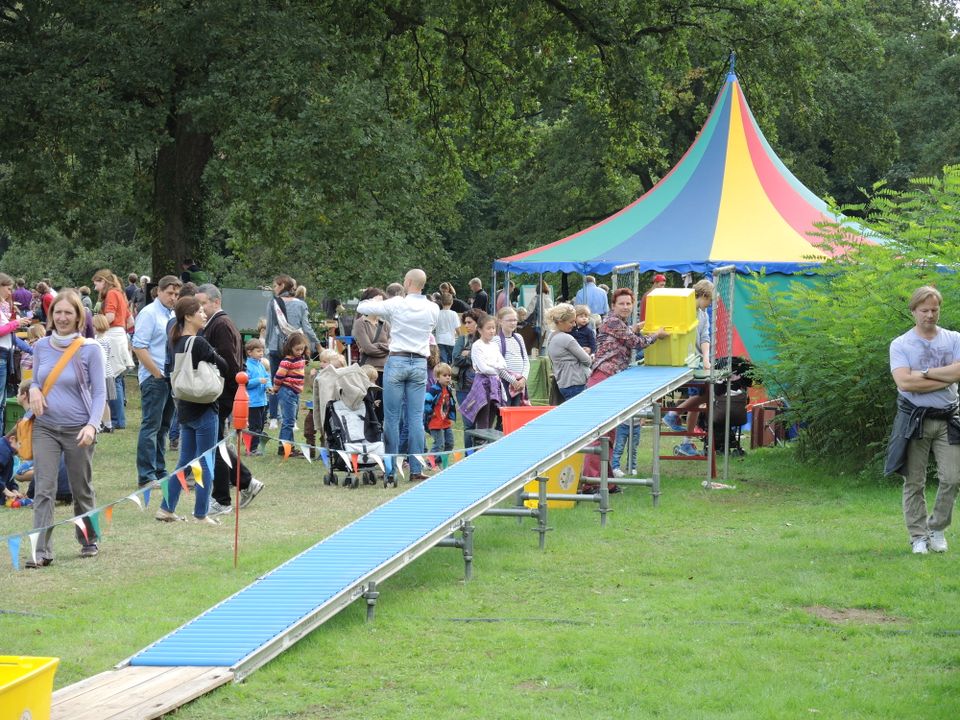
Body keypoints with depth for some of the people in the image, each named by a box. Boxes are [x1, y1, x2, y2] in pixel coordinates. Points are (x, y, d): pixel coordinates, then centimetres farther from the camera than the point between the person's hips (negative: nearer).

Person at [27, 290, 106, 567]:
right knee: (43, 490, -8)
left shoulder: (90, 349, -8)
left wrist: (92, 425, -21)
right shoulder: (41, 346, 4)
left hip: (78, 429, -2)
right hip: (46, 427, 2)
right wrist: (33, 390, -8)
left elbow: (99, 392, -7)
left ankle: (89, 541, 31)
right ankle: (42, 551, -10)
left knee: (82, 490, 12)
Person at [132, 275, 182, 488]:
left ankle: (159, 472, 19)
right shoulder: (149, 314, -9)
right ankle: (146, 476, -7)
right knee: (151, 426, -8)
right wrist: (158, 374, -15)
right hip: (154, 379, -8)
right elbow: (139, 347, -16)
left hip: (170, 378, 8)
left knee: (162, 427, 13)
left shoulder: (173, 315, 15)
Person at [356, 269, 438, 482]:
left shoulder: (396, 304, -8)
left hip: (397, 361, -3)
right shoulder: (433, 309, 2)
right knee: (416, 417, 4)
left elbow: (362, 308, -2)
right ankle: (416, 469, 1)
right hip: (420, 364, 3)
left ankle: (390, 469, 1)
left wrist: (375, 301, 20)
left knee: (392, 417, 1)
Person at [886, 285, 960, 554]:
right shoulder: (901, 345, 0)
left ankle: (937, 529, 15)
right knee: (914, 482, 1)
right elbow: (904, 382, -16)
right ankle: (918, 536, 10)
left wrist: (924, 373, -13)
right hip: (914, 419, -2)